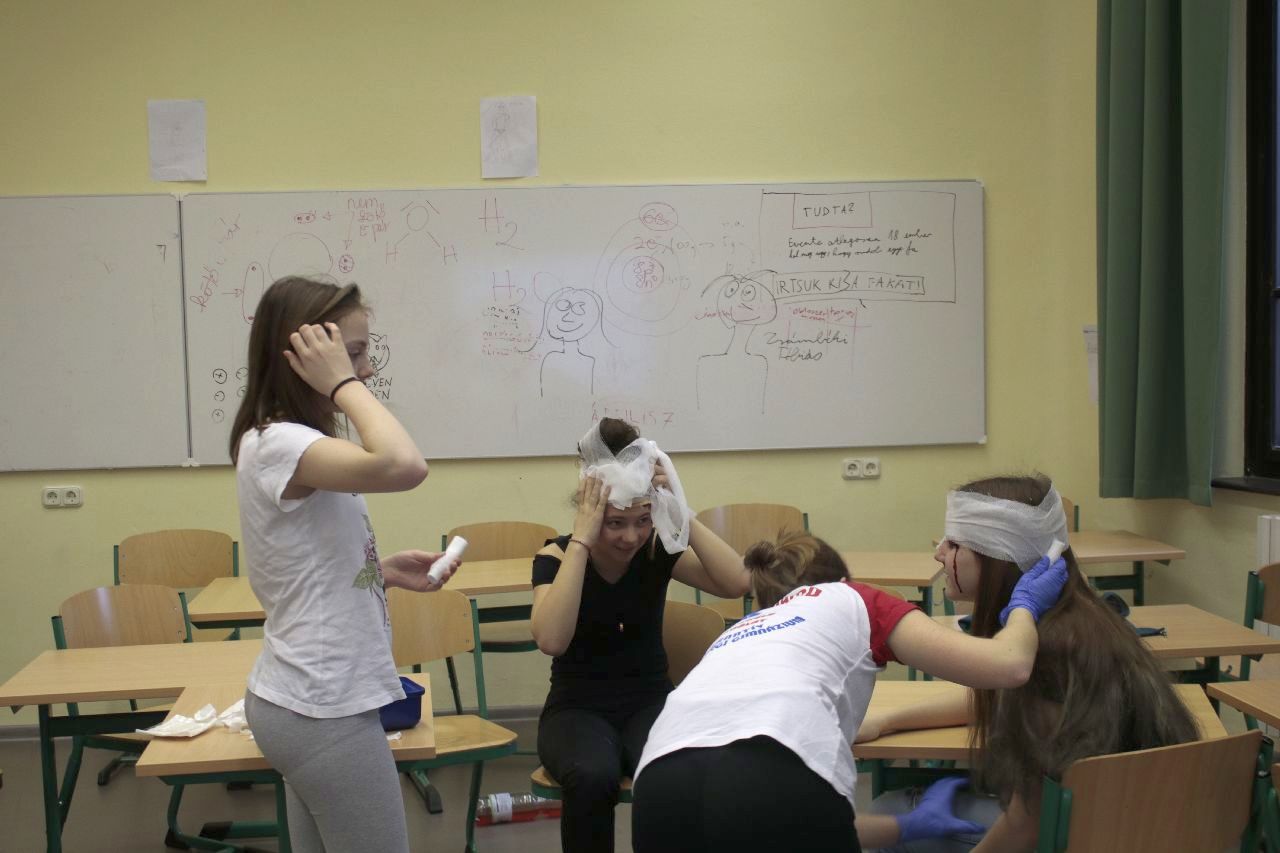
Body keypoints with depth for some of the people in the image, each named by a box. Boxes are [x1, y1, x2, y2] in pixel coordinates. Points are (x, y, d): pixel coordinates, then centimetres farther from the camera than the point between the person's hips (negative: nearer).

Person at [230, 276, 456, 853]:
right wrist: (343, 384, -25)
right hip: (324, 710, -10)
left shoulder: (293, 443, 10)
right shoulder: (275, 444, -21)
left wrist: (384, 571, 2)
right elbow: (404, 467, -39)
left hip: (309, 702, 10)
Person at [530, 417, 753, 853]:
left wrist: (681, 513, -24)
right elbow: (551, 640, -30)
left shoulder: (658, 550, -5)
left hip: (650, 700, 2)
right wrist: (581, 539, -30)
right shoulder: (556, 555, -11)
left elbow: (737, 583, -20)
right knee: (593, 778, -35)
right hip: (579, 707, -1)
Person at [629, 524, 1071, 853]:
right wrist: (1024, 605, 37)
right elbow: (1008, 665, 16)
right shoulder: (851, 601, 27)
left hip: (663, 789, 5)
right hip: (774, 784, -5)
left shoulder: (733, 637, 38)